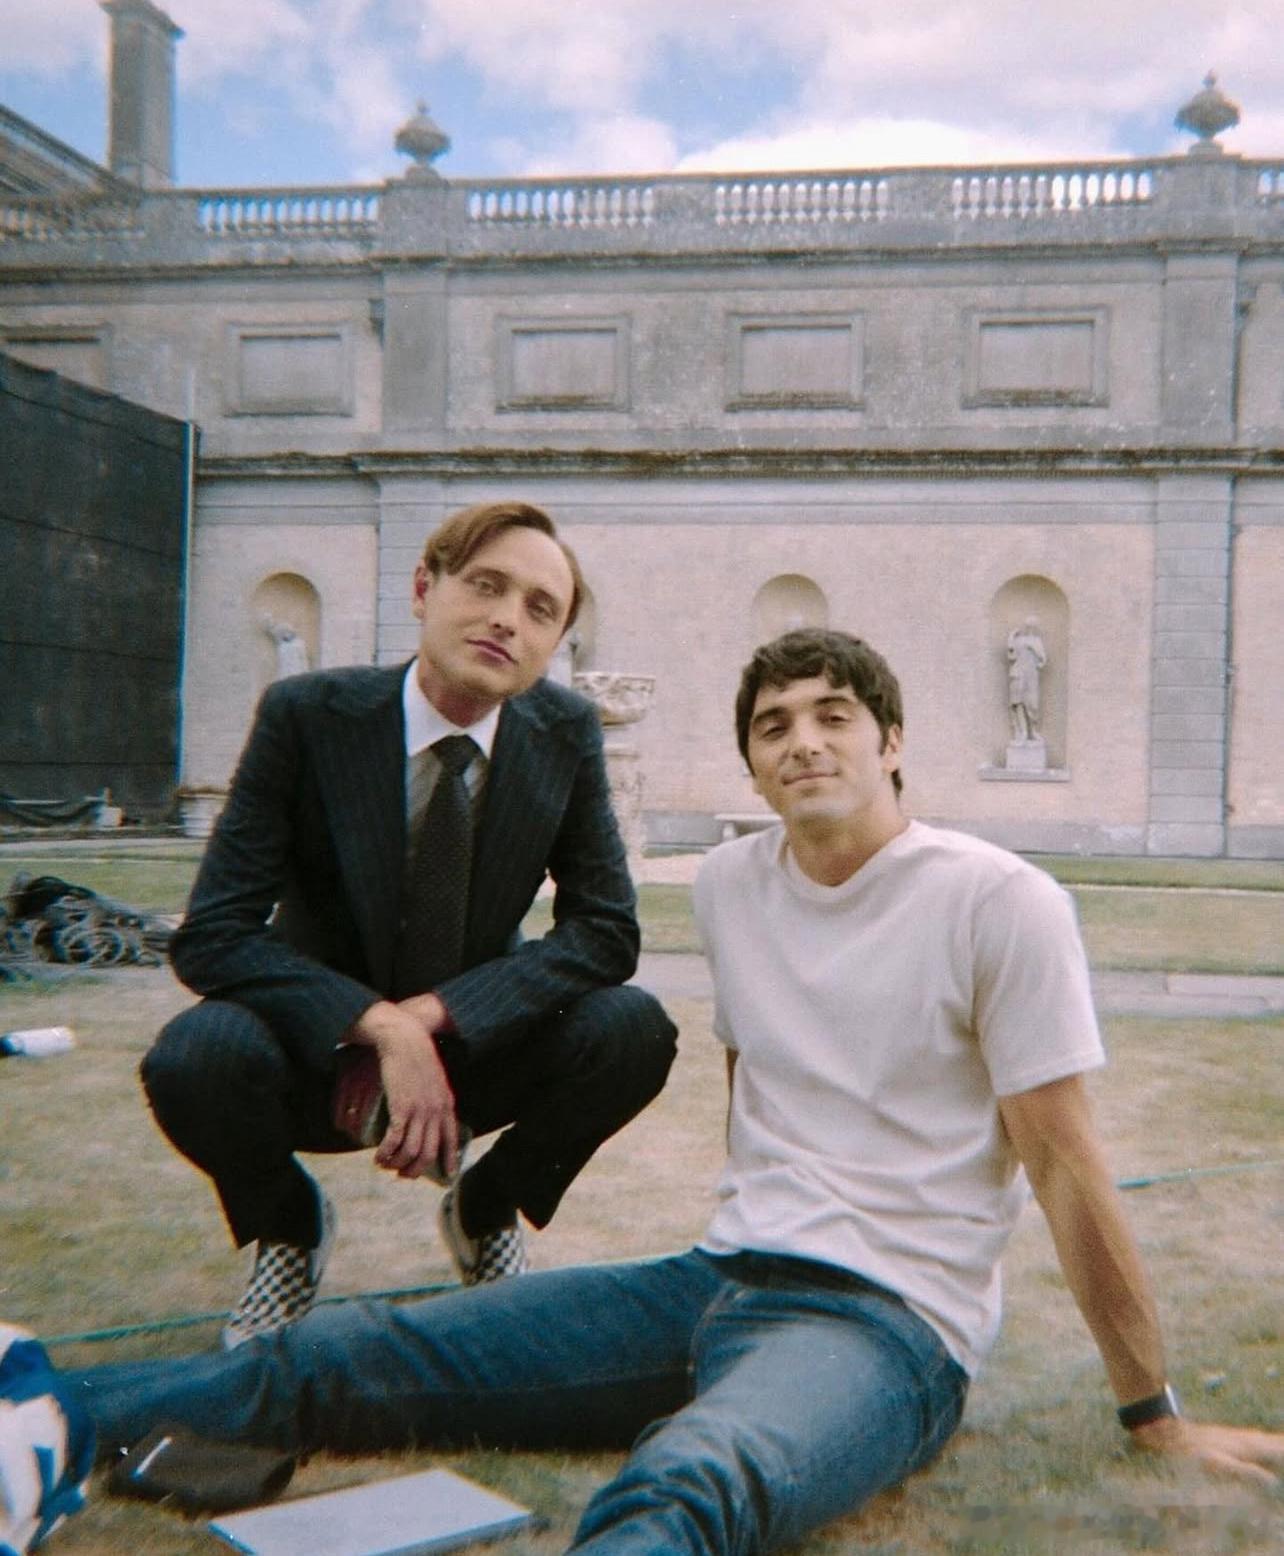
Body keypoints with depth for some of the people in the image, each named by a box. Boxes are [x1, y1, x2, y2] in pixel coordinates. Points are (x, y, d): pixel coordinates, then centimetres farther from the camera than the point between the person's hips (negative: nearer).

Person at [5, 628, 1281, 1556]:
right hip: (720, 1278, 7)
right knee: (344, 1357, -8)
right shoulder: (729, 884, 10)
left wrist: (1155, 1416, 1)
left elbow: (1066, 1168, -7)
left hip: (889, 1323, -7)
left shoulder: (1002, 904, -9)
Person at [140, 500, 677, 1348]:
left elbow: (606, 930, -11)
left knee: (633, 1029, -24)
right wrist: (383, 1028, -32)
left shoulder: (565, 732, -10)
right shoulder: (308, 714, -17)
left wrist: (436, 1016, -24)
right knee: (196, 1055, -33)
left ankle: (484, 1209, 7)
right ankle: (291, 1224, 3)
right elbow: (213, 936, -20)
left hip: (473, 1047, 2)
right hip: (323, 1044, -2)